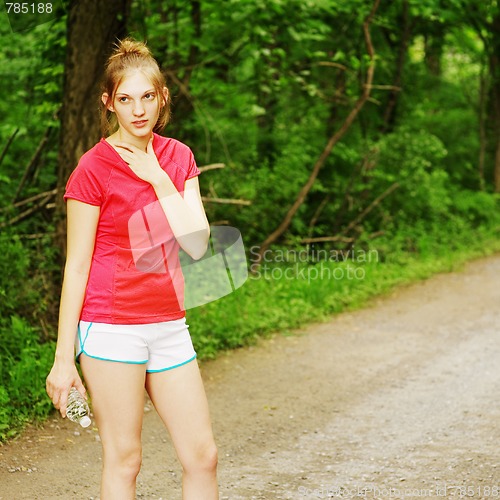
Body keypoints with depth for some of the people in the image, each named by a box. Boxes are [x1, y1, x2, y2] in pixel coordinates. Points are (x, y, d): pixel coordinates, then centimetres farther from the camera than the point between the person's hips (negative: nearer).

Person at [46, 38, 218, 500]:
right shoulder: (92, 169, -9)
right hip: (111, 327, -5)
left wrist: (160, 180, -11)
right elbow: (76, 267, -8)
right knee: (124, 460, 2)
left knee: (203, 456, 7)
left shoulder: (178, 157, 6)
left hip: (168, 324, 6)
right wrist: (64, 357, -9)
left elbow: (197, 245, -3)